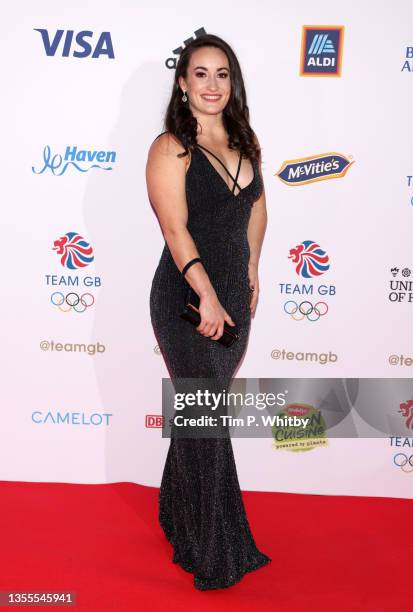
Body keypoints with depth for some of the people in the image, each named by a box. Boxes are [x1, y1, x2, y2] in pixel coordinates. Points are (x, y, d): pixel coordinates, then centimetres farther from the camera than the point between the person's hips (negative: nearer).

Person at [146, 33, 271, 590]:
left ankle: (181, 516, 41)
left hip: (234, 293, 6)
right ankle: (214, 551, 21)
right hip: (187, 299, -6)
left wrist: (251, 273, 16)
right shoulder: (170, 148, -12)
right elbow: (176, 231, -19)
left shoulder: (246, 141, 8)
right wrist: (209, 298, -25)